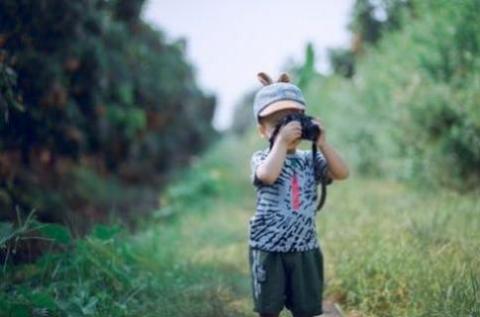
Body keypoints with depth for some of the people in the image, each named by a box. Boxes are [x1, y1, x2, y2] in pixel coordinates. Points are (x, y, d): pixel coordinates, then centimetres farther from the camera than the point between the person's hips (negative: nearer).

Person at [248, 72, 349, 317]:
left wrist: (322, 143, -14)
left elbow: (342, 173, -8)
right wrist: (281, 141, -27)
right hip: (269, 247, -3)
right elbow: (268, 175, -30)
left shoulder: (310, 160, 5)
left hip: (304, 247, 4)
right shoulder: (262, 158, -6)